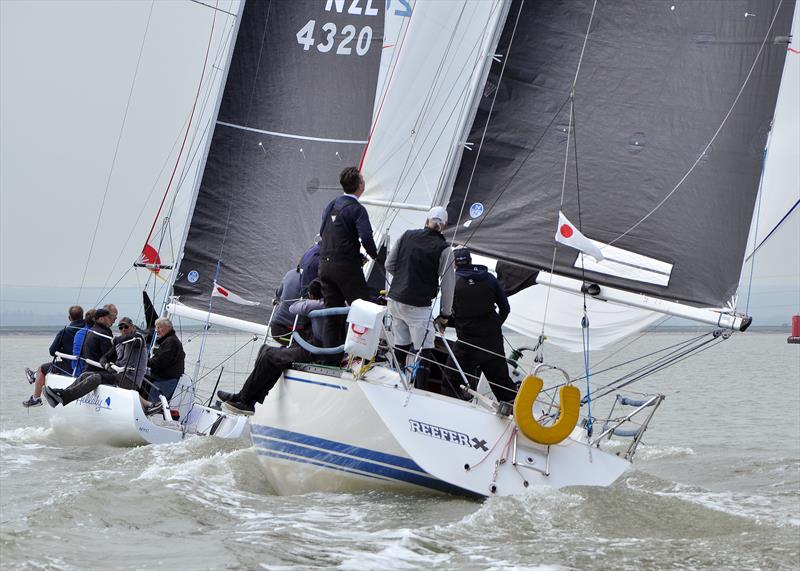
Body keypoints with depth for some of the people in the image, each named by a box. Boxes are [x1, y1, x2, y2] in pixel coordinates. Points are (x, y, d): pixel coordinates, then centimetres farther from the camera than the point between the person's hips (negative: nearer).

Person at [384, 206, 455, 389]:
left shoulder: (407, 236, 4)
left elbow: (389, 265, 12)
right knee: (423, 351, -2)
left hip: (394, 299, 5)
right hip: (418, 306, -5)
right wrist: (445, 315, 4)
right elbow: (448, 285, -6)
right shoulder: (443, 249, -9)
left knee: (400, 346, 15)